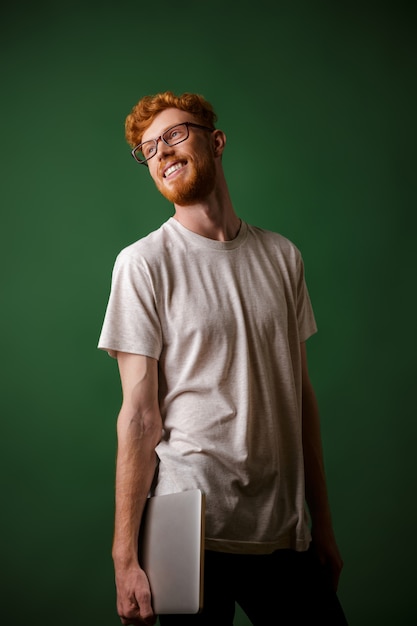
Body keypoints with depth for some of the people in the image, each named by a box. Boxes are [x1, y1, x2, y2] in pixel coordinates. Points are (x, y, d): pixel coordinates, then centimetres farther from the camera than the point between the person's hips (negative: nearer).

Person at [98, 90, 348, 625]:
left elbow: (300, 394, 11)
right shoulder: (144, 262, -5)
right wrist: (125, 555, -12)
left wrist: (323, 524, 12)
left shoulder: (281, 256, 9)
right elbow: (140, 415, -9)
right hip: (193, 532, -4)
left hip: (285, 534, 4)